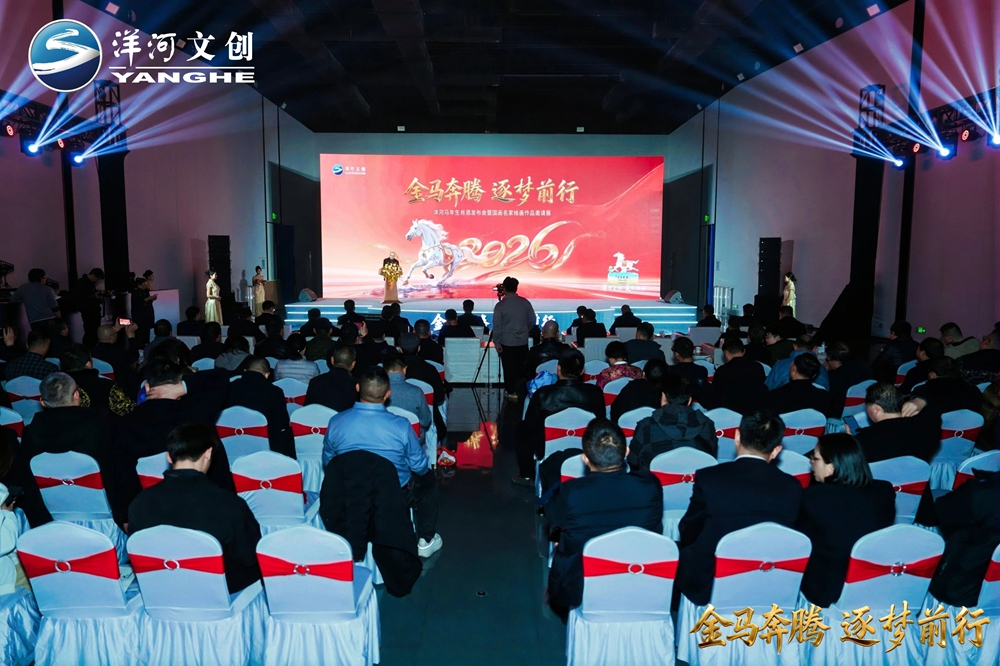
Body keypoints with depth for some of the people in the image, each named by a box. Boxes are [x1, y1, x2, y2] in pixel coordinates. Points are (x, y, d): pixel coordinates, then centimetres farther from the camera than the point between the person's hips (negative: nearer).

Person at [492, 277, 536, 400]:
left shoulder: (500, 305, -13)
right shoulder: (525, 302, -3)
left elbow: (497, 326, -10)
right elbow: (532, 321, 5)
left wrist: (496, 342, -2)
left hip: (506, 342, -3)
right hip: (522, 341, 3)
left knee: (509, 368, 6)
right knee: (521, 367, 12)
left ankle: (512, 392, 11)